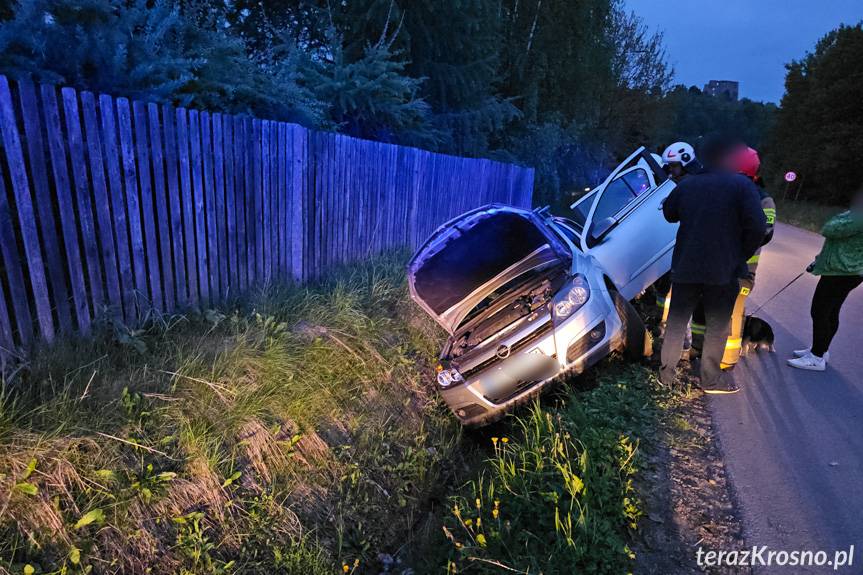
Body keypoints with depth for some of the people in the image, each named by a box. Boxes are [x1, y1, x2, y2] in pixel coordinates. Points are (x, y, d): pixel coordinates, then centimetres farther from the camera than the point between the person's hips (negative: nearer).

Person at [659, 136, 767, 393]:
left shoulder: (687, 184, 6)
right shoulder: (741, 185, -6)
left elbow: (669, 213, 19)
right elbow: (757, 226, -15)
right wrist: (742, 256, -3)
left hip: (686, 266, 4)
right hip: (723, 270, -3)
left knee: (676, 321, 13)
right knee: (717, 327, 9)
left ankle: (666, 373, 20)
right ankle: (710, 380, 18)